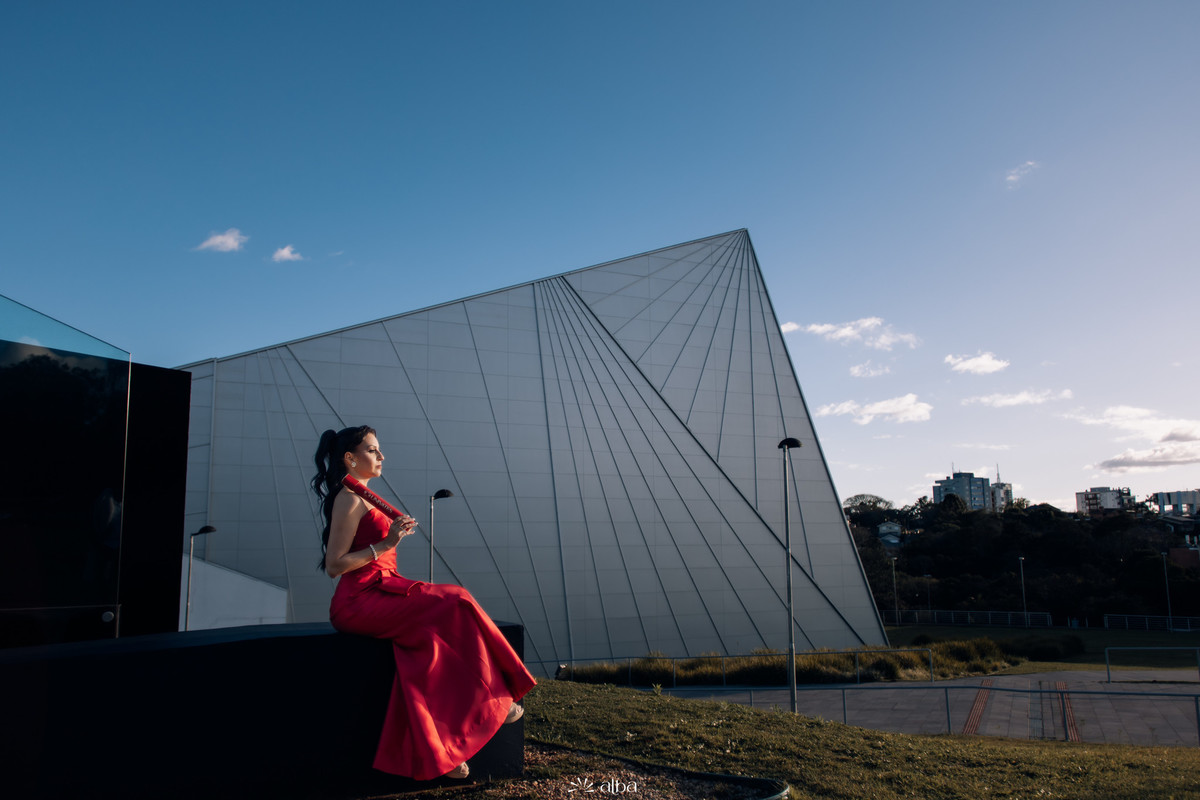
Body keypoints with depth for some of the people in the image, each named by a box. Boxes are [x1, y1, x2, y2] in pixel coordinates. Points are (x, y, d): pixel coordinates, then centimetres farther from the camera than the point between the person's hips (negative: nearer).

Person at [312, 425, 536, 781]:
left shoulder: (362, 499, 21)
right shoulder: (349, 500, -9)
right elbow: (335, 565, -15)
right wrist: (385, 544, -19)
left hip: (377, 594, 9)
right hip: (359, 602, -9)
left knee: (432, 637, -11)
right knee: (452, 605, -18)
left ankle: (433, 755, -12)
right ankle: (490, 700, -4)